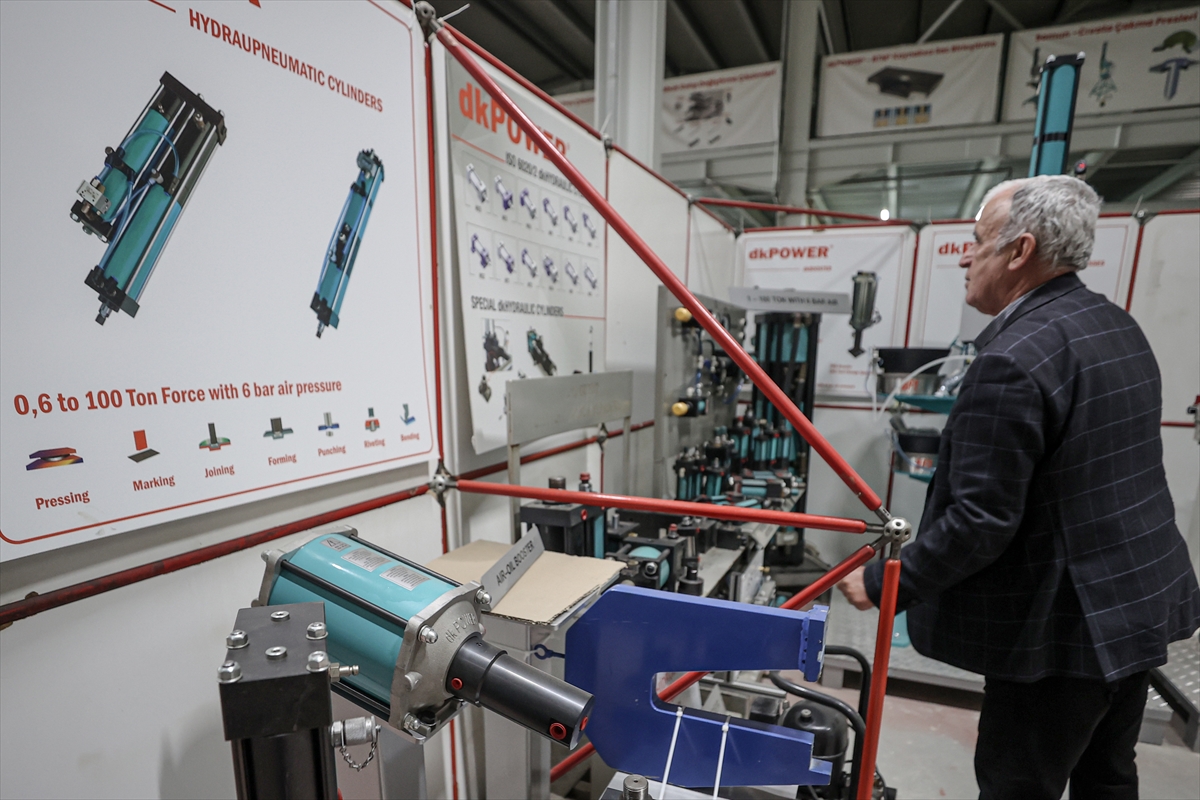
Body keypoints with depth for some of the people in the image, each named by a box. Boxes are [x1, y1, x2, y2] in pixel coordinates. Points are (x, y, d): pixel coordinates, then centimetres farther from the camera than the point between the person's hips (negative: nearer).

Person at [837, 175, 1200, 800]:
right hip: (1140, 603, 9)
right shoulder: (1118, 326, 5)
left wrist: (883, 583, -15)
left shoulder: (1013, 361, -25)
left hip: (1064, 628, -9)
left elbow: (978, 521, -26)